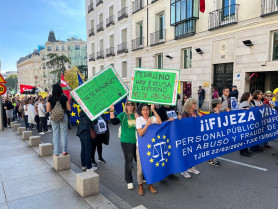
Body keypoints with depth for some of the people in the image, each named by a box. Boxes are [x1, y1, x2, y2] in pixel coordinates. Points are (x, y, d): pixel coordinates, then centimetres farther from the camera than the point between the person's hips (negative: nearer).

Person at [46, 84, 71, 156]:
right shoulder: (64, 98, -7)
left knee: (55, 134, 10)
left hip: (53, 118, 1)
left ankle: (56, 152, 15)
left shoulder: (50, 99, -6)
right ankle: (64, 151, 9)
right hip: (63, 117, -1)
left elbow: (48, 110, -3)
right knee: (63, 133, 8)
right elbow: (69, 109, -5)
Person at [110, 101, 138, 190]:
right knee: (128, 161, 4)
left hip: (137, 141, 3)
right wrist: (112, 111, -30)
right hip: (127, 142, -3)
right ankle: (129, 181, 22)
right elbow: (114, 122, -18)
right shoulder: (123, 115, -4)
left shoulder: (137, 115, 4)